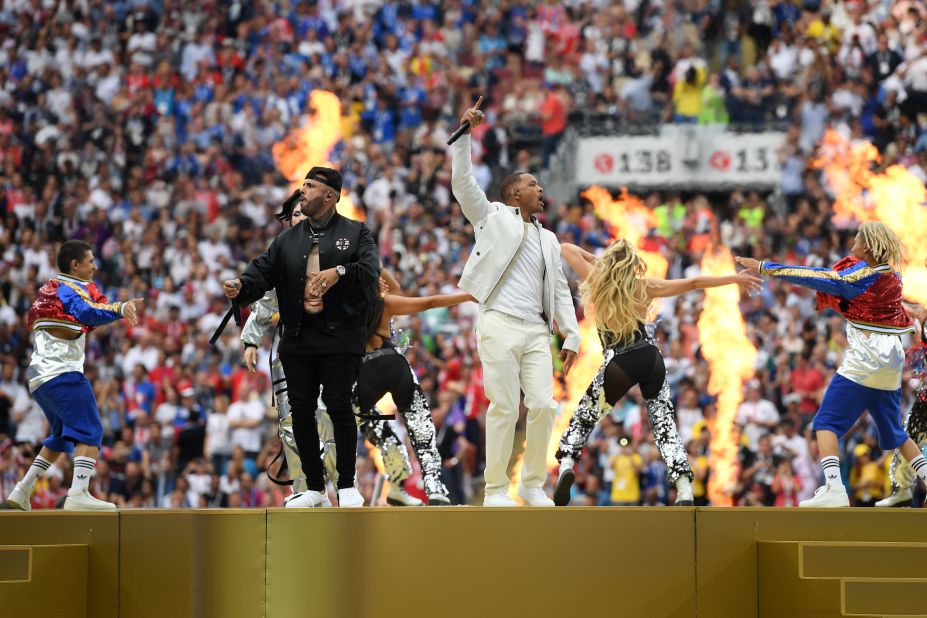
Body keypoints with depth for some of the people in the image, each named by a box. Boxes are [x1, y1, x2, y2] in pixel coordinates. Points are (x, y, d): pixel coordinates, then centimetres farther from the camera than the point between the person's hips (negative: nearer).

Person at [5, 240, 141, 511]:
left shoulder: (49, 289, 19)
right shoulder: (72, 289, -7)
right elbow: (89, 313, -27)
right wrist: (120, 309, -44)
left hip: (39, 375, 10)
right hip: (62, 373, -10)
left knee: (62, 436, 21)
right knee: (90, 431, -15)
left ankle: (22, 491, 18)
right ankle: (78, 494, -29)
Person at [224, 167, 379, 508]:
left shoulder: (355, 233, 4)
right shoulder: (288, 239, 16)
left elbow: (371, 269, -11)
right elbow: (263, 270, 6)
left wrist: (340, 271, -30)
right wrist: (241, 286, -15)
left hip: (339, 338, -4)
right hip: (297, 338, 4)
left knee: (339, 407, -7)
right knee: (301, 410, 3)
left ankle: (347, 485, 4)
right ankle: (314, 488, 12)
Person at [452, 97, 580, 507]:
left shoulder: (548, 239, 23)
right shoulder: (493, 216, 10)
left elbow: (560, 291, 20)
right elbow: (462, 182, 0)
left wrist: (571, 336, 11)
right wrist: (464, 133, -8)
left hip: (536, 331, 5)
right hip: (499, 324, -5)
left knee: (543, 406, -4)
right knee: (504, 408, -7)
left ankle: (533, 484, 8)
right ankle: (495, 489, -1)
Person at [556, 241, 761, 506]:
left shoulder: (596, 282, -2)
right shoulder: (643, 287, 2)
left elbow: (566, 248, 8)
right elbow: (693, 283, 5)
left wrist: (595, 259, 21)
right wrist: (735, 278, 13)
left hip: (619, 365, -2)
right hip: (651, 360, 2)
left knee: (584, 417, 14)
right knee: (664, 424, 6)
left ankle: (566, 464, -12)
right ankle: (684, 490, -9)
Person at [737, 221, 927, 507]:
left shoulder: (863, 273, -11)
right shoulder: (891, 276, 12)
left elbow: (817, 279, -14)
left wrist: (764, 267, -14)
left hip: (865, 356, -8)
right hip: (892, 359, 8)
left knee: (827, 422, -6)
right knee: (893, 432, 19)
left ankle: (833, 489, -21)